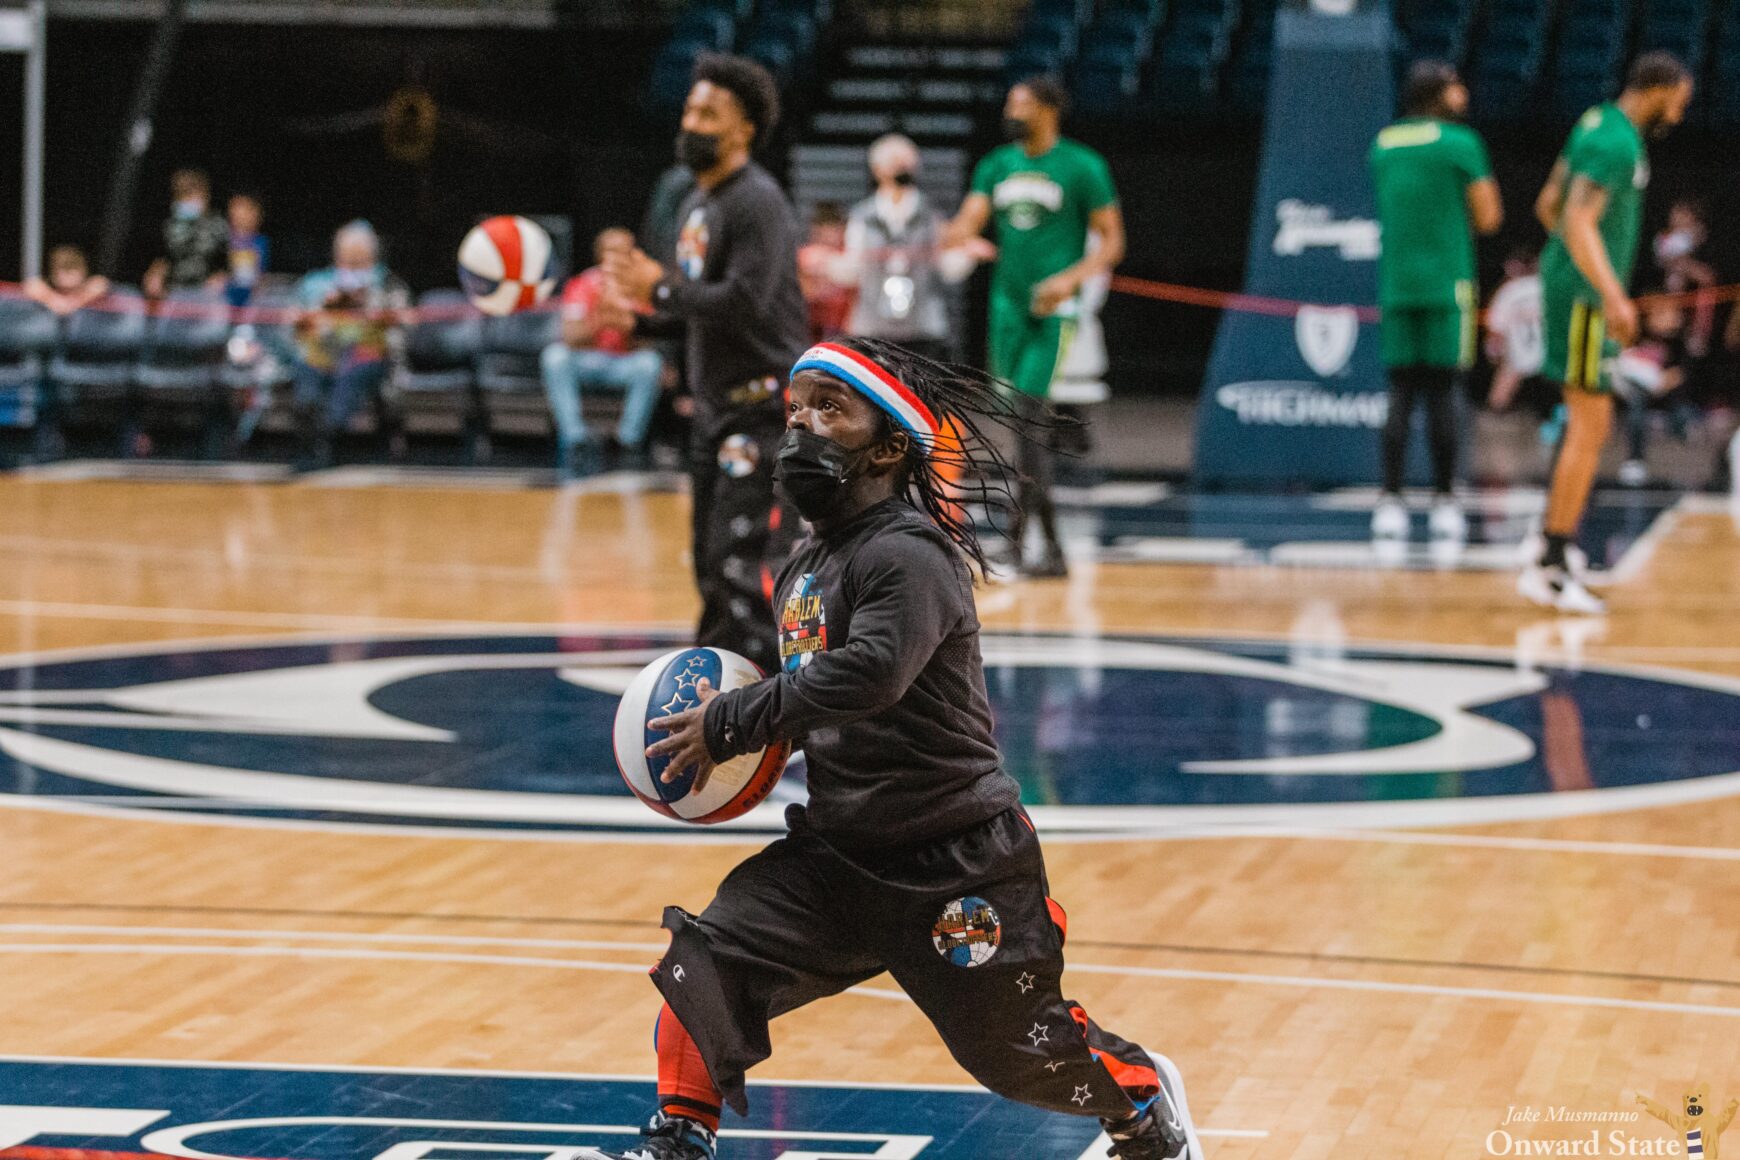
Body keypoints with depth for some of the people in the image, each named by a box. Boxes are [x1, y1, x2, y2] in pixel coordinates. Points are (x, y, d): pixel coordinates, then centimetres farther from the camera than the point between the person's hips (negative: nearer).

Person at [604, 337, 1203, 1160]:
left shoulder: (908, 554, -21)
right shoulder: (806, 567, 8)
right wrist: (757, 747, 2)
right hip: (838, 849, 7)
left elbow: (869, 671, -37)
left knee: (1016, 1051, 7)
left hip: (955, 863, -7)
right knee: (707, 960, -11)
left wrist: (732, 723, -31)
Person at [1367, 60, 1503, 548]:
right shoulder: (1461, 143, -5)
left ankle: (1389, 504, -3)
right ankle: (1444, 504, -1)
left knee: (1401, 393, 4)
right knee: (1442, 392, -1)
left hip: (1396, 284, 4)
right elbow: (1488, 218, -4)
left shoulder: (1382, 145, 12)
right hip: (1446, 283, -4)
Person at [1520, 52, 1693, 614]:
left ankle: (1552, 549, 20)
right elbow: (1578, 221, -28)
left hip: (1573, 288, 10)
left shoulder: (1599, 125, 13)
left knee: (1586, 421, 17)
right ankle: (1549, 567, -10)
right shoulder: (1616, 145, -18)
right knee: (1591, 426, -9)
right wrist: (1612, 295, -35)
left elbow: (1549, 205, 21)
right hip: (1584, 295, -10)